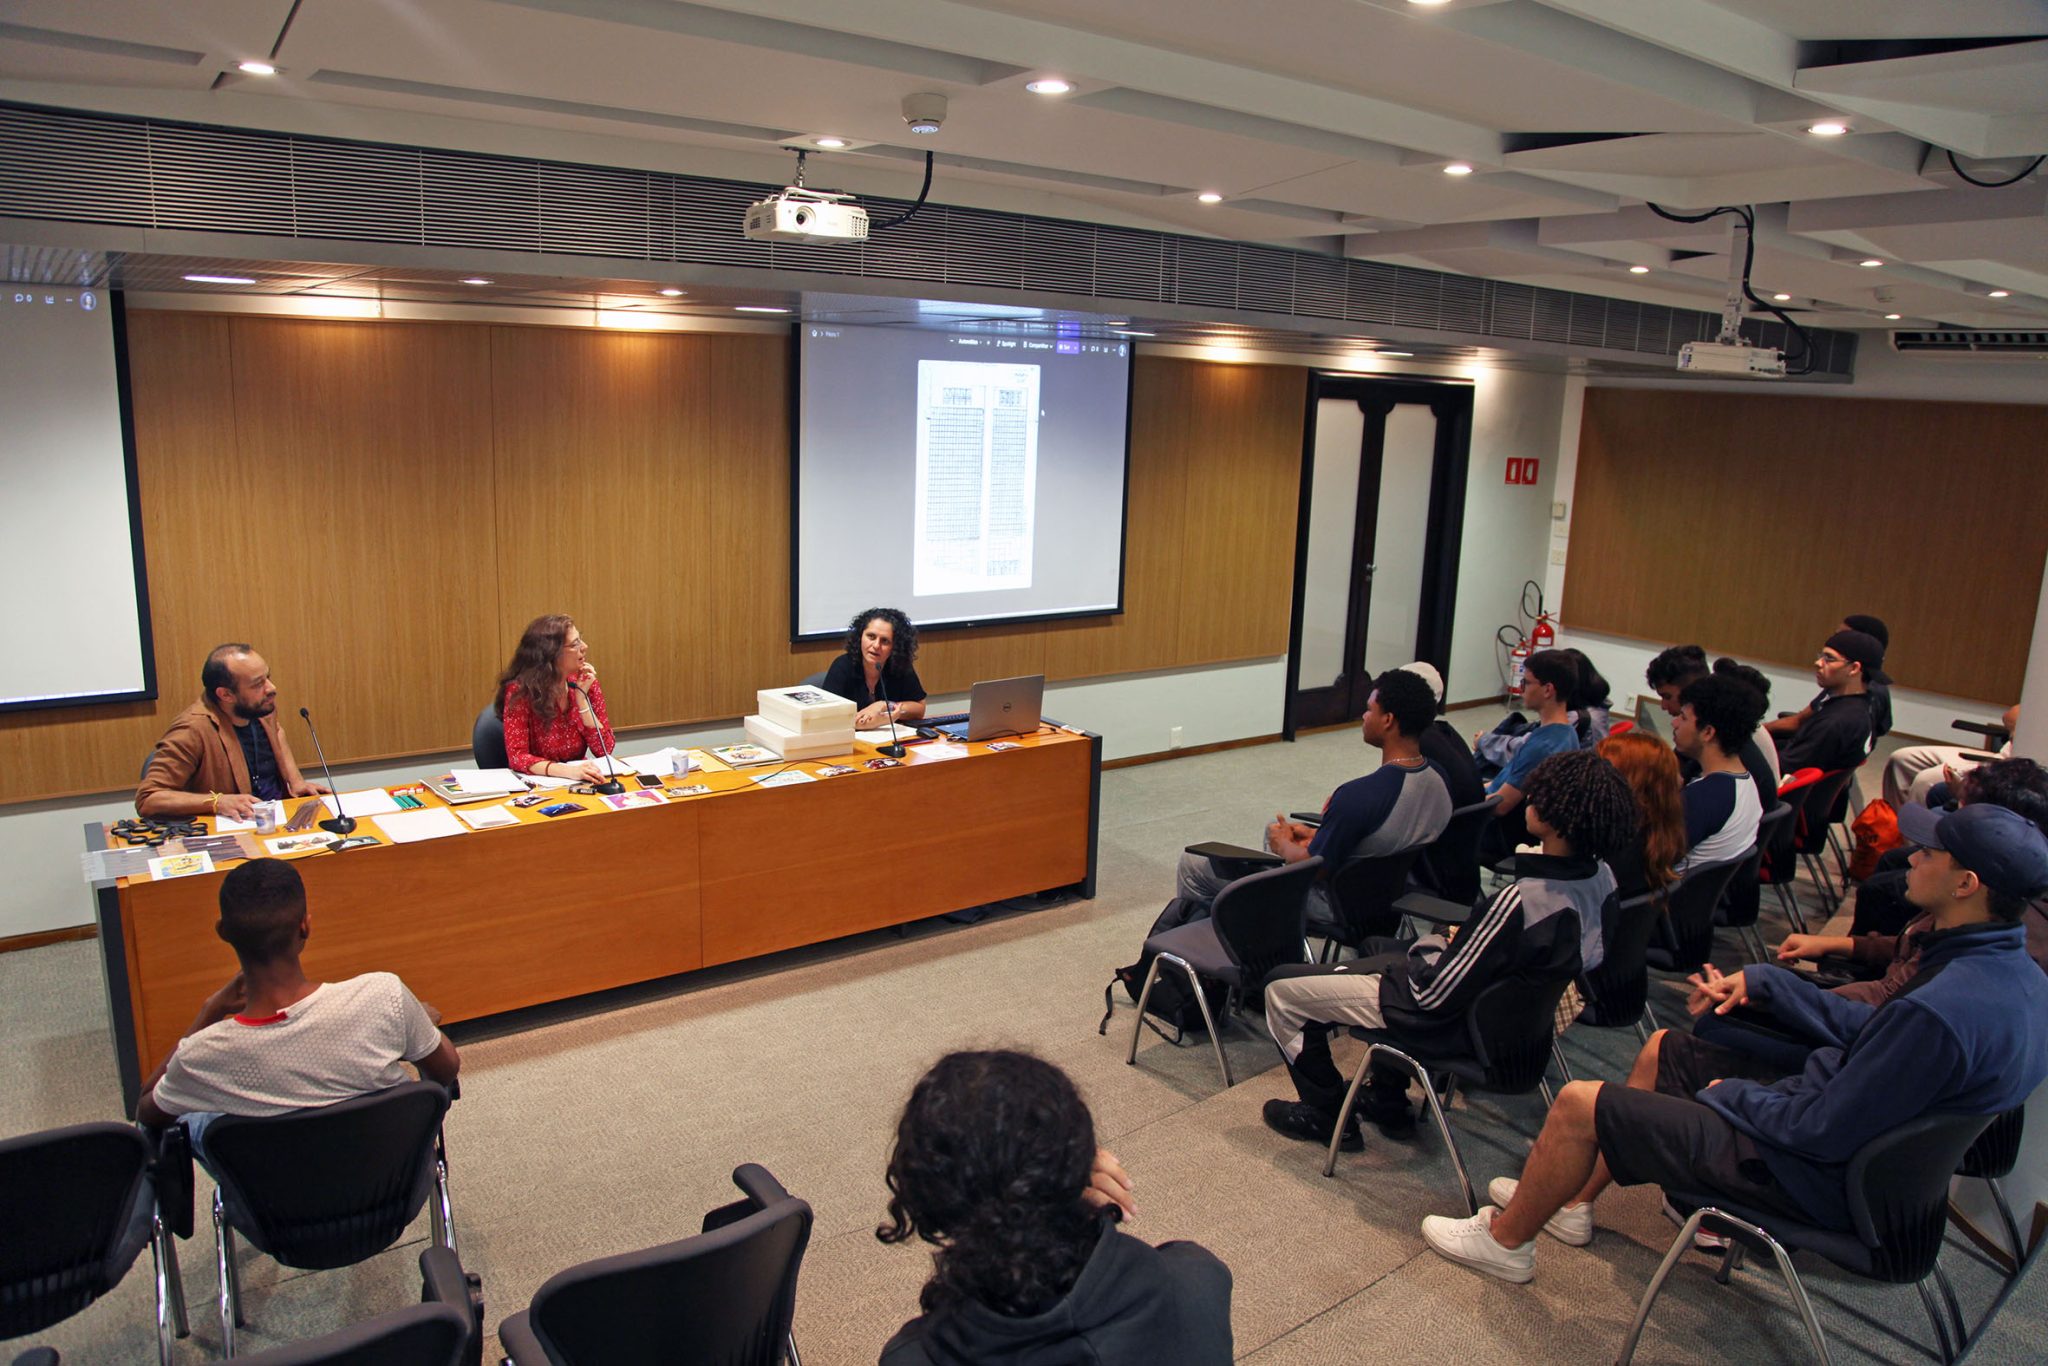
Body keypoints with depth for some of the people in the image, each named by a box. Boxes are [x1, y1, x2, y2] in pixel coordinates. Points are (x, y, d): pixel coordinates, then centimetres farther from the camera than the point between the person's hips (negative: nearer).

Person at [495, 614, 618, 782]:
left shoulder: (586, 683, 0)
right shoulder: (520, 690, -12)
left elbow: (605, 749, -3)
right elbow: (517, 756, -17)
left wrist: (581, 698, -12)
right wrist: (567, 771, -32)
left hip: (578, 784, 3)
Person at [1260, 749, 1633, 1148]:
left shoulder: (1519, 902, -37)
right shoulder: (1600, 878, -11)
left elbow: (1436, 995, -29)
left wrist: (1431, 944, -7)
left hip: (1451, 1024, -9)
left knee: (1282, 988, 0)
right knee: (1382, 947, 36)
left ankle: (1328, 1117, 19)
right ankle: (1388, 1102, 37)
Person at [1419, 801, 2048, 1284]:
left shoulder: (1940, 1011, -36)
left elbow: (1823, 1132, -29)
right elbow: (1869, 1029, 8)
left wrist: (1732, 1092, -11)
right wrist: (1762, 982, 7)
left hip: (1810, 1175, -10)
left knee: (1579, 1103, -5)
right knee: (1663, 1050, 24)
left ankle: (1505, 1240, 20)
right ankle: (1572, 1201, 35)